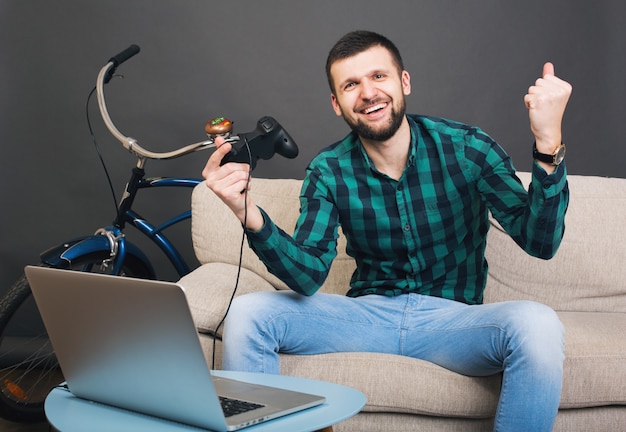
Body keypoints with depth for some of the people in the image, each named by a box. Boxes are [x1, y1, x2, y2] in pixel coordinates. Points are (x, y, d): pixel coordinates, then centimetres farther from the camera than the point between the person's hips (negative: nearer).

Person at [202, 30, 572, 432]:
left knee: (537, 325, -33)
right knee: (246, 315, -17)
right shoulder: (328, 171, -3)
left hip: (451, 317, -1)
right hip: (367, 313, 2)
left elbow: (540, 242, -18)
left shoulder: (467, 148, -9)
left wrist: (548, 142, -33)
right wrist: (249, 214, -31)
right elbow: (309, 275, -13)